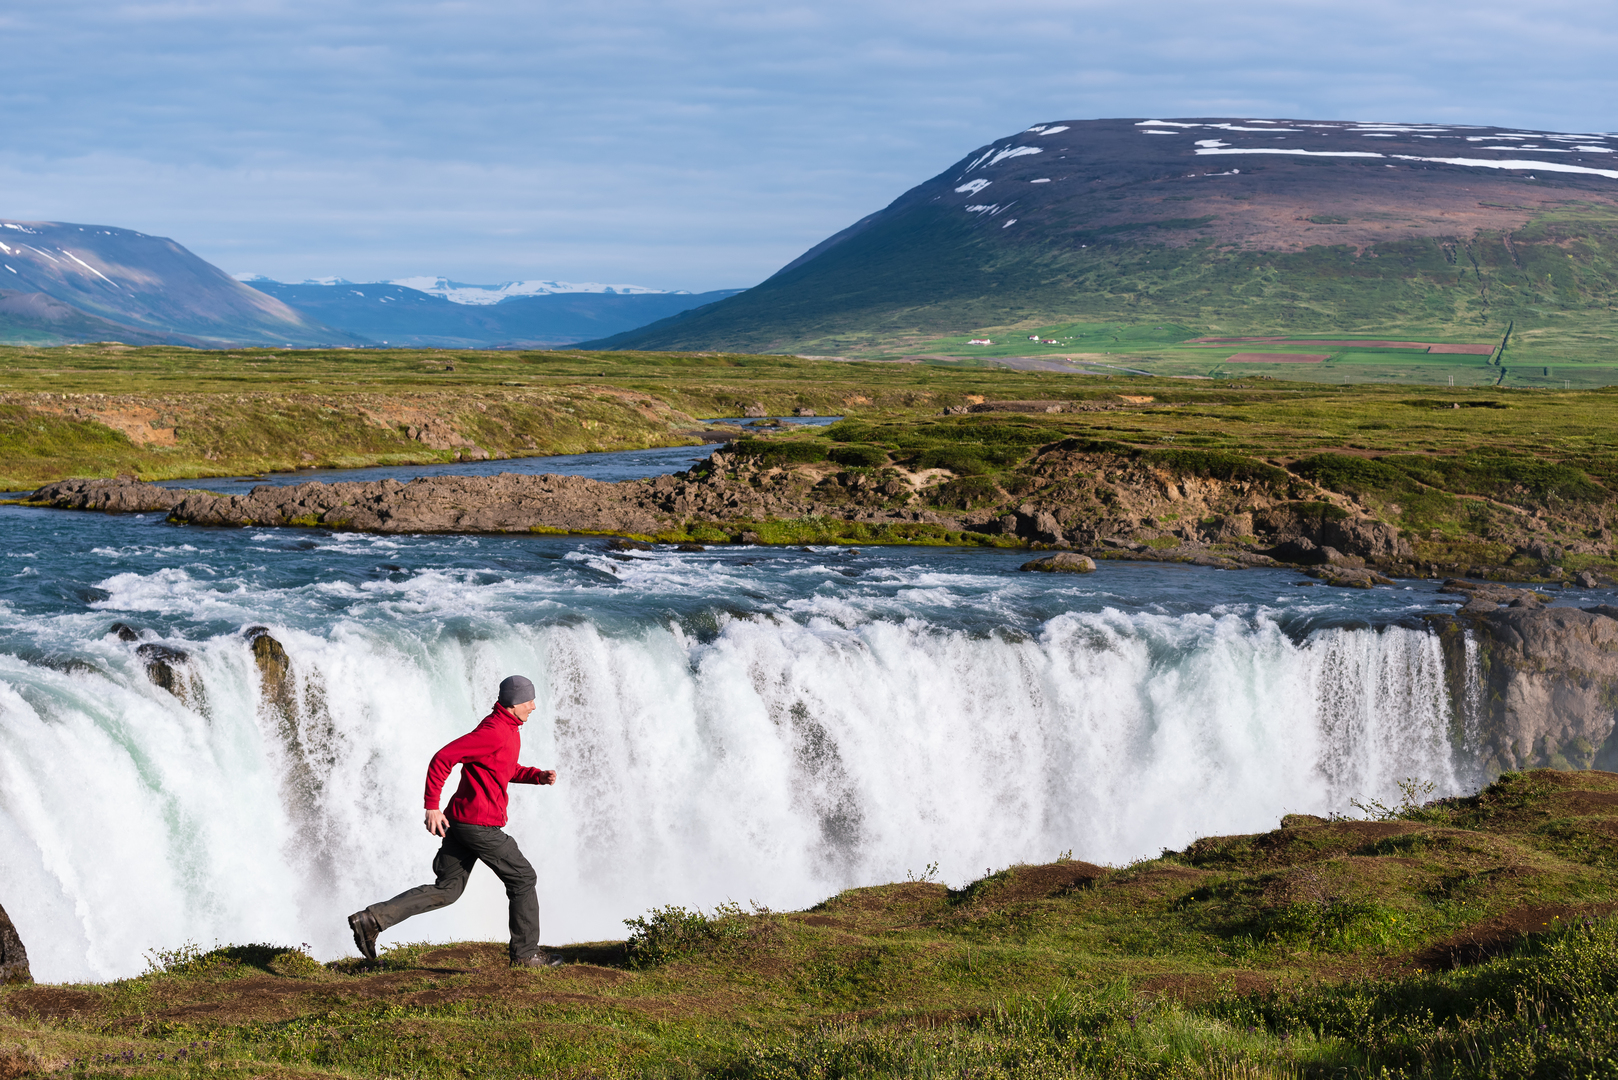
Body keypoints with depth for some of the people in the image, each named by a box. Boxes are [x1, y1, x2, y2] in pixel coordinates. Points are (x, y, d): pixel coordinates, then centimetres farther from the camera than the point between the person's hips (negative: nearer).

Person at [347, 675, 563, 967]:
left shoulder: (508, 729, 15)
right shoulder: (494, 732, -18)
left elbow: (507, 770, 30)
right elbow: (442, 759, -22)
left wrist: (539, 775, 12)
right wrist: (432, 806, -20)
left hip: (460, 822, 10)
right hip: (481, 824, -10)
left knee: (446, 890, 10)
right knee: (523, 879, 4)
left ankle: (372, 918, 2)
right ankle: (525, 953, 13)